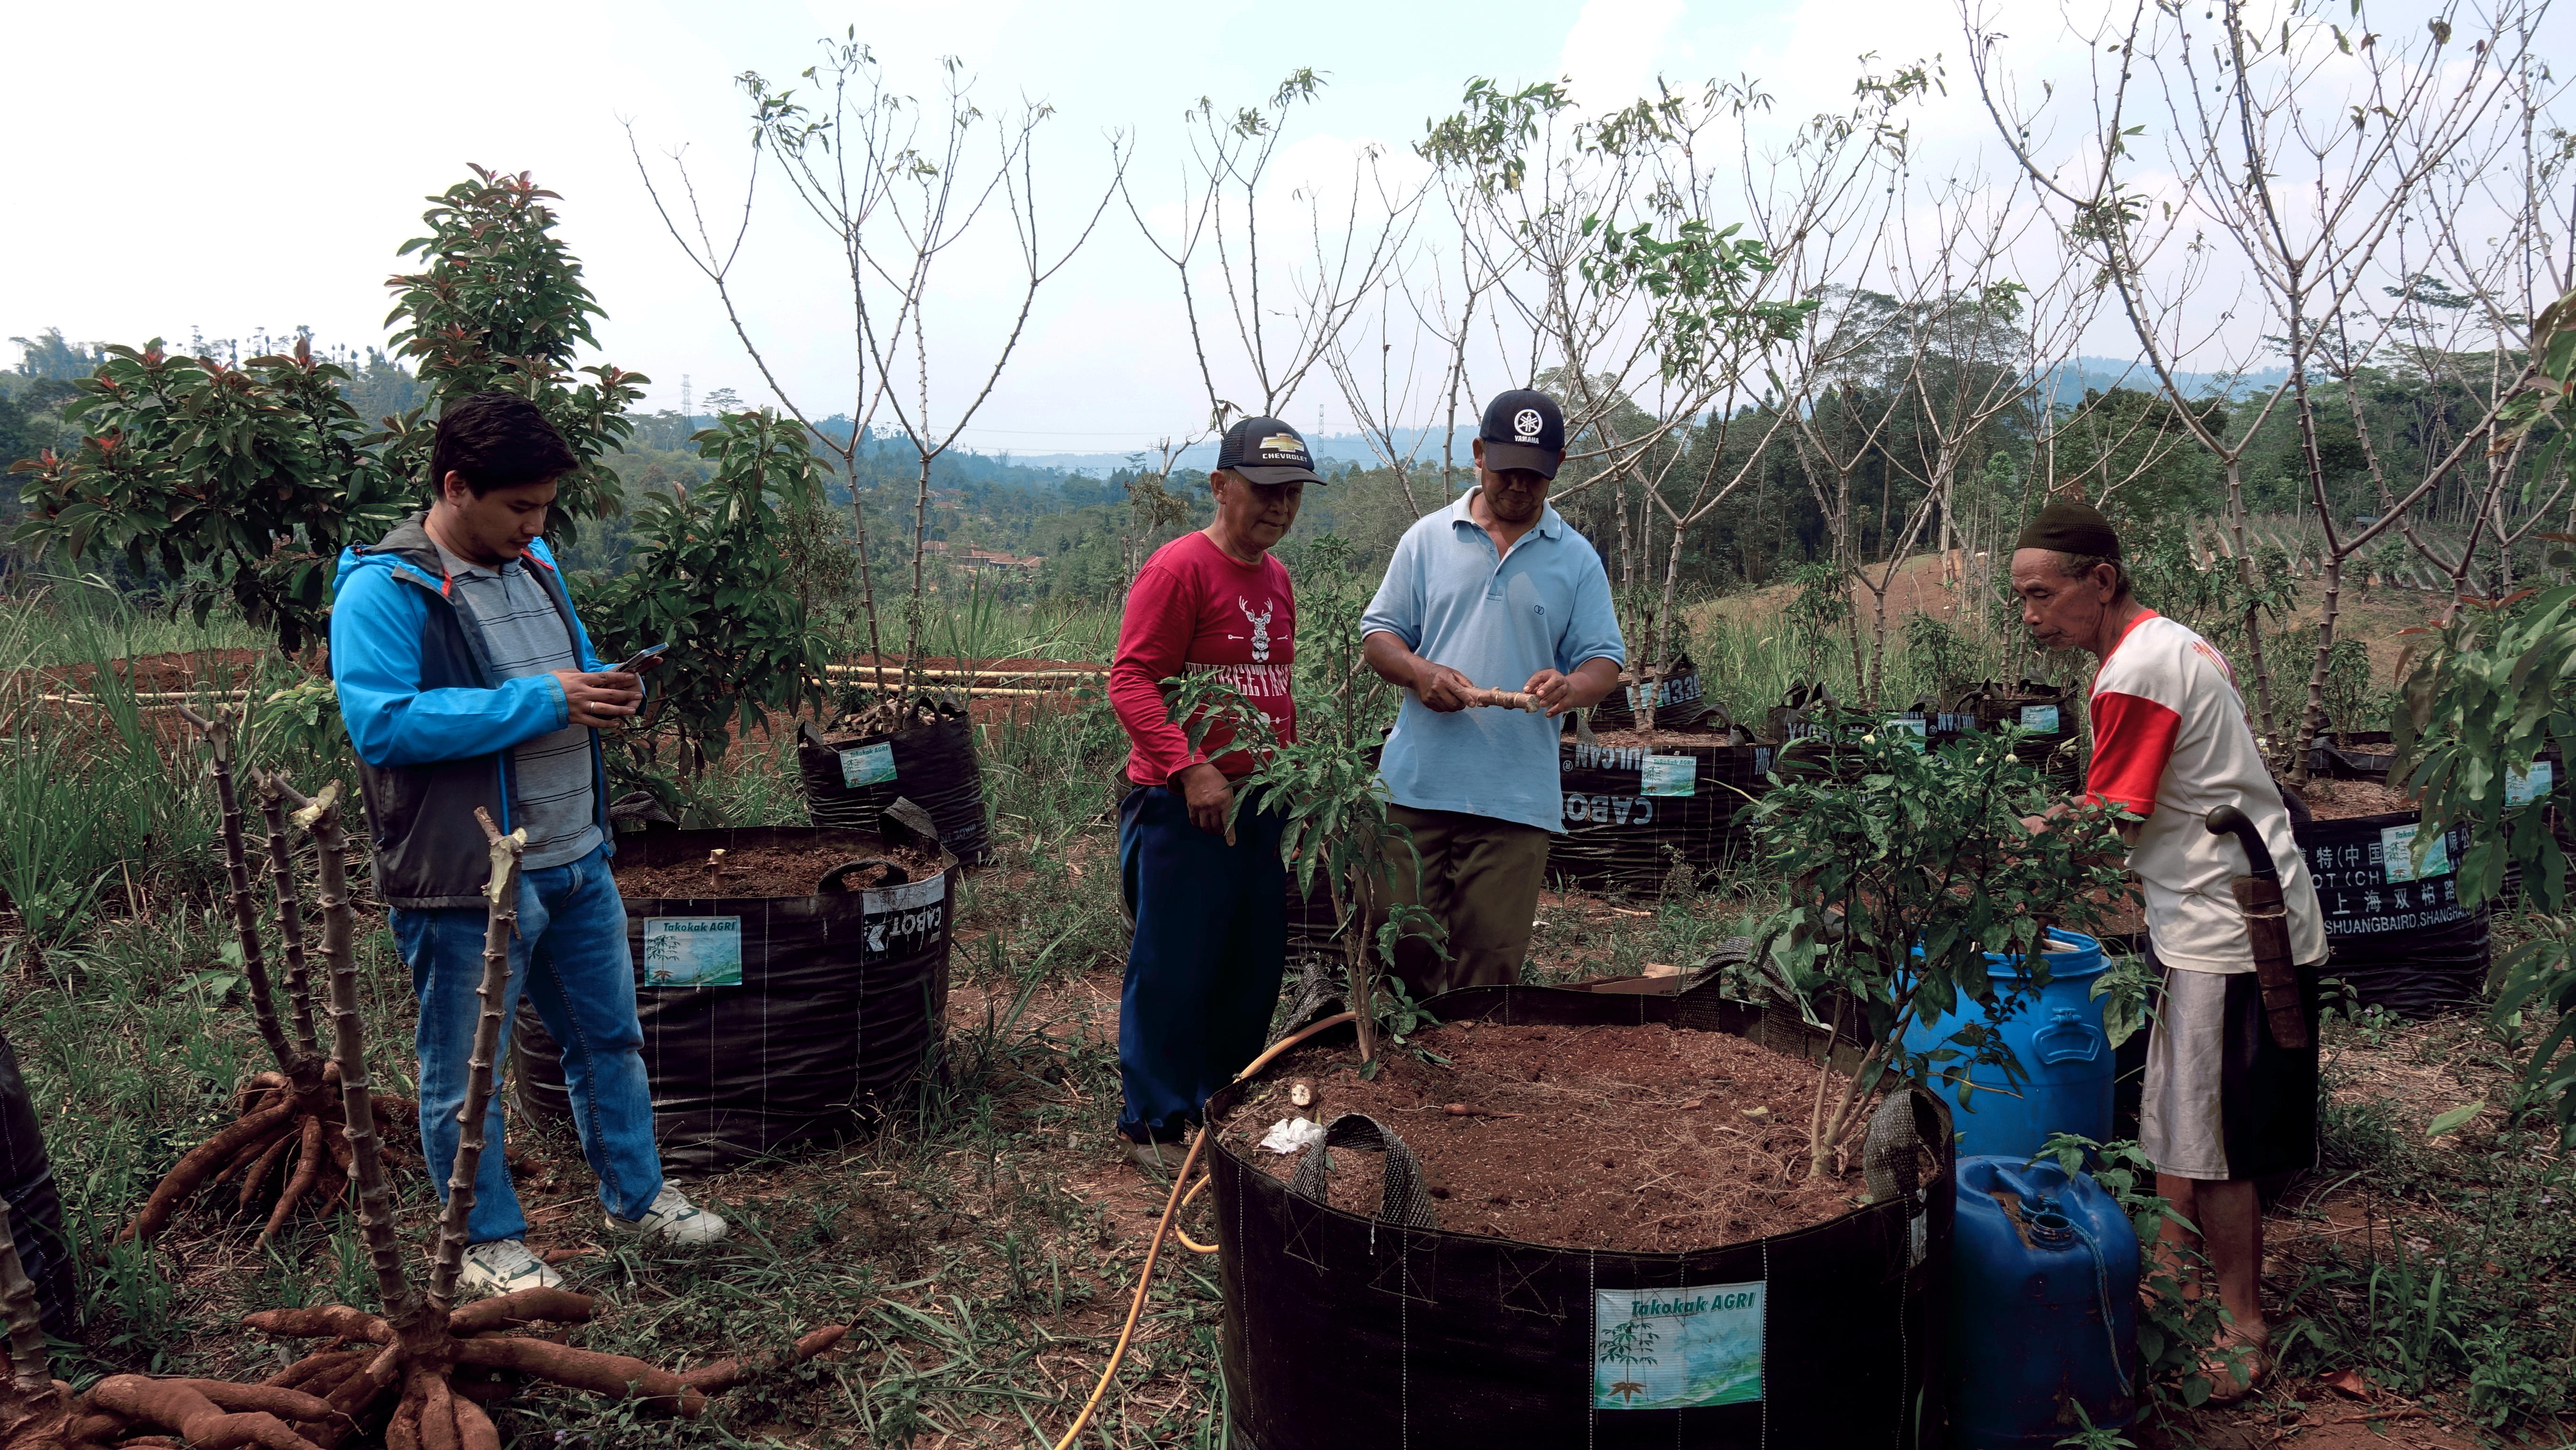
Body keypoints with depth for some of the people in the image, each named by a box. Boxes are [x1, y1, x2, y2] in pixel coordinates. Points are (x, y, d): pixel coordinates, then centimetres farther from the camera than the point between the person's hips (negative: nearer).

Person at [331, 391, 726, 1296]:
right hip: (466, 883, -8)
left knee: (610, 1038, 19)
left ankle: (635, 1195, 37)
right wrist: (542, 702, -26)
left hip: (578, 863, 8)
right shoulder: (383, 590, -16)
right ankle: (486, 1239, 27)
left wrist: (610, 692, -2)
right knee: (467, 1075, 9)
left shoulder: (534, 568, 10)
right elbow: (382, 723, -27)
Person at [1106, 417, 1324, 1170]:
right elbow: (1131, 679, -18)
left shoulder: (1277, 578, 14)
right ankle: (1156, 1121, 14)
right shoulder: (1180, 567, -12)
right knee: (1175, 967, 0)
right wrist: (1189, 768, -27)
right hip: (1183, 808, -8)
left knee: (1255, 965, 14)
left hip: (1261, 804, 8)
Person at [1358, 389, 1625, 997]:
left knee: (1491, 961, 3)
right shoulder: (1427, 538, 9)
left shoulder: (1577, 559, 9)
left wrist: (1571, 686, -18)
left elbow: (1604, 661, 6)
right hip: (1416, 785, 0)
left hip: (1516, 797, 0)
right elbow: (1378, 634, 9)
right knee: (1400, 937, 3)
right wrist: (1419, 672, -12)